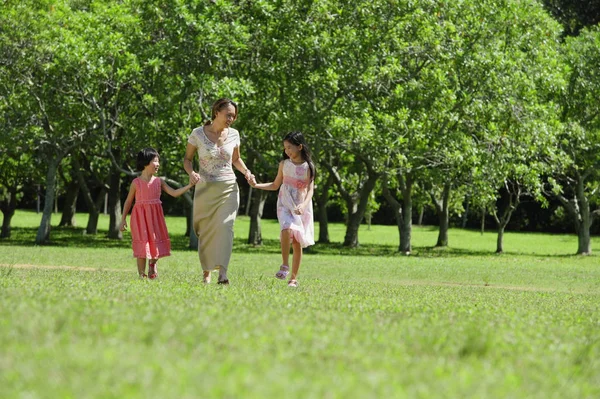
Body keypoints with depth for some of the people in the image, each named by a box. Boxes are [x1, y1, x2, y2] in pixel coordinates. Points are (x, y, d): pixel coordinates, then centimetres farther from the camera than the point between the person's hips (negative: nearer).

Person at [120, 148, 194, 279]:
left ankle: (153, 267, 22)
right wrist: (123, 219, 2)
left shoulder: (159, 182, 5)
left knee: (155, 243, 4)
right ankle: (142, 275, 2)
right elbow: (128, 201, 3)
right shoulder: (136, 183, -3)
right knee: (142, 247, -4)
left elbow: (174, 193, 1)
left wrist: (189, 186, -10)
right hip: (141, 217, -3)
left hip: (155, 216, 3)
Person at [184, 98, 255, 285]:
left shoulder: (233, 134, 5)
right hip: (205, 188, -1)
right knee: (206, 231, 2)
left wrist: (246, 171, 1)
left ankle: (222, 273, -26)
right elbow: (187, 158, 6)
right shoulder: (198, 134, -2)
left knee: (225, 226, -17)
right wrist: (191, 173, -14)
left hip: (228, 188, 1)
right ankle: (206, 272, 17)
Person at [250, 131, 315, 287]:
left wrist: (303, 205, -29)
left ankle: (293, 278, 9)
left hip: (301, 208, -1)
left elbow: (310, 190, -11)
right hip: (285, 205, 1)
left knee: (297, 242, 0)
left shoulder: (308, 167, -5)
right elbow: (275, 185, 16)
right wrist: (256, 185, 2)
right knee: (287, 229, -29)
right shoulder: (284, 164, 5)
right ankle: (285, 266, -20)